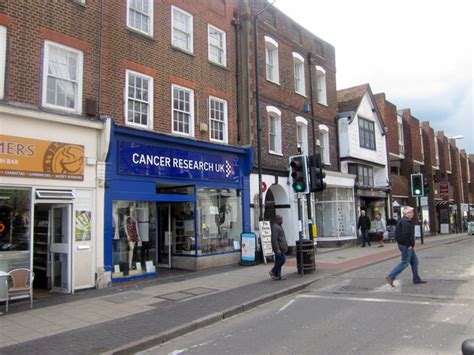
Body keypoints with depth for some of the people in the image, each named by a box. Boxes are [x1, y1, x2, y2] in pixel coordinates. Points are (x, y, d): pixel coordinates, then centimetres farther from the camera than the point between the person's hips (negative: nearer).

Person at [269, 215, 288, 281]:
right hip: (279, 248, -10)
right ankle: (273, 272, -3)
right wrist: (277, 249, -24)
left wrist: (285, 247, 24)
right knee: (282, 260, -11)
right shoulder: (275, 227, -15)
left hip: (281, 248, 10)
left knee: (278, 261, 9)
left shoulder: (278, 226, 19)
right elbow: (274, 239, -22)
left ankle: (278, 275, 11)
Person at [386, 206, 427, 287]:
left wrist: (411, 245, 18)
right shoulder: (405, 221, -18)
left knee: (414, 260, 16)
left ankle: (416, 279, 24)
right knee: (404, 263, -7)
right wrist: (410, 245, -21)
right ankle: (391, 277, -7)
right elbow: (405, 234, -26)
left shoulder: (406, 221, 17)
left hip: (407, 245, 11)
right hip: (406, 246, -11)